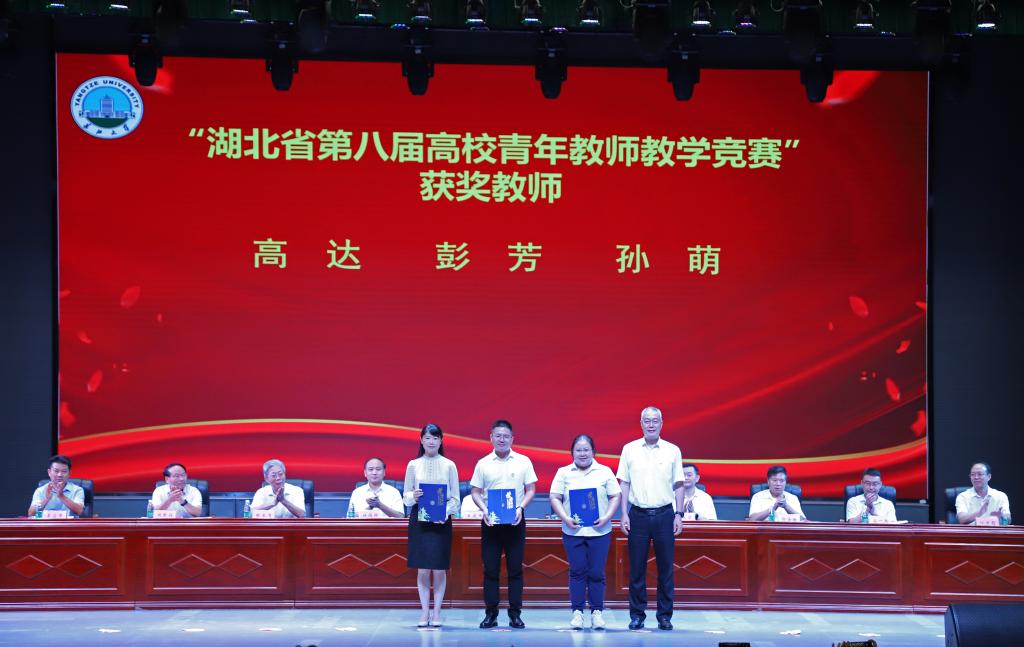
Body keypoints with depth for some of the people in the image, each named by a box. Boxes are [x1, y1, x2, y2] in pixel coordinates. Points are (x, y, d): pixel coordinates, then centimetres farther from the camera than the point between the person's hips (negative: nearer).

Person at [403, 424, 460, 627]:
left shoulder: (449, 465, 3)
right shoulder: (413, 465, 5)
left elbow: (455, 498, 4)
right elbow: (406, 494, 9)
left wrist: (446, 512, -13)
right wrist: (413, 496, -14)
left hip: (441, 521, 0)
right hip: (419, 519, 1)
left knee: (439, 569, 0)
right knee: (422, 569, 1)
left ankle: (437, 613, 7)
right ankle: (425, 612, 8)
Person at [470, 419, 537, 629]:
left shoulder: (523, 462, 3)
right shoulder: (483, 464, 5)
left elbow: (531, 490, 5)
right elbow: (476, 492, 7)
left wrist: (520, 508, -12)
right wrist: (484, 510, -11)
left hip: (515, 521, -1)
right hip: (490, 521, 1)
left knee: (515, 569, 1)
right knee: (490, 568, 2)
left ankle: (515, 613, 7)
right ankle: (490, 613, 7)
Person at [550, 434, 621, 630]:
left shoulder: (605, 472, 7)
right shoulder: (564, 473, 7)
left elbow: (615, 496, 6)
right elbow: (555, 498, 3)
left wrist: (607, 517, -9)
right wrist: (565, 518, -11)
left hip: (599, 531, 0)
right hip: (573, 531, 0)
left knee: (597, 573, 1)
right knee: (577, 571, 0)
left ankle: (597, 611, 9)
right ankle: (577, 611, 5)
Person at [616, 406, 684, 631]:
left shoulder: (672, 451, 4)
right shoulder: (630, 450, 4)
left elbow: (678, 486, 7)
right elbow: (624, 484, 6)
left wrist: (679, 515, 0)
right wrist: (624, 515, -1)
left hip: (664, 514, 0)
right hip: (638, 514, 0)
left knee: (666, 568, 2)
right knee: (637, 568, 3)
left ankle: (665, 616, 9)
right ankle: (637, 615, 9)